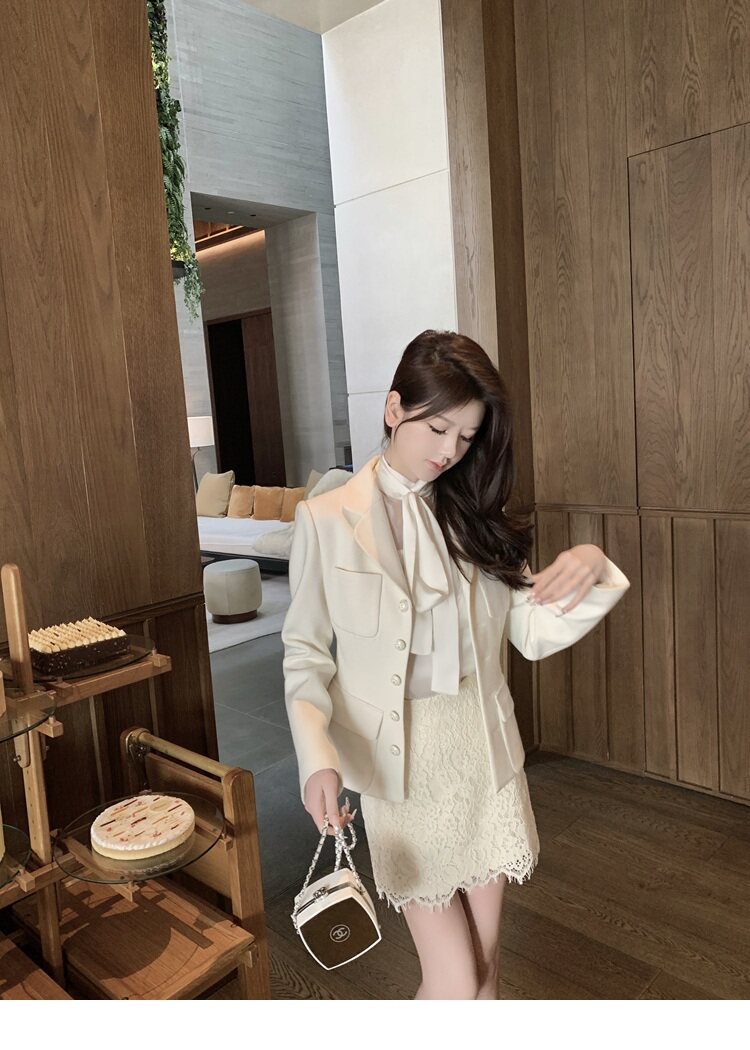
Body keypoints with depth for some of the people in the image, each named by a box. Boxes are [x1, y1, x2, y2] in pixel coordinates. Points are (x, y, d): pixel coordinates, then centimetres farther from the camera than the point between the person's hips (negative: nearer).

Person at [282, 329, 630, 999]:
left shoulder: (474, 515, 3)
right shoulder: (328, 520, -9)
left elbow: (533, 631, 1)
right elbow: (306, 653, -5)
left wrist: (592, 569, -17)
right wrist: (318, 756, -19)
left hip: (483, 756, 4)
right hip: (399, 763, -3)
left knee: (483, 962, 16)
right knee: (453, 979, 4)